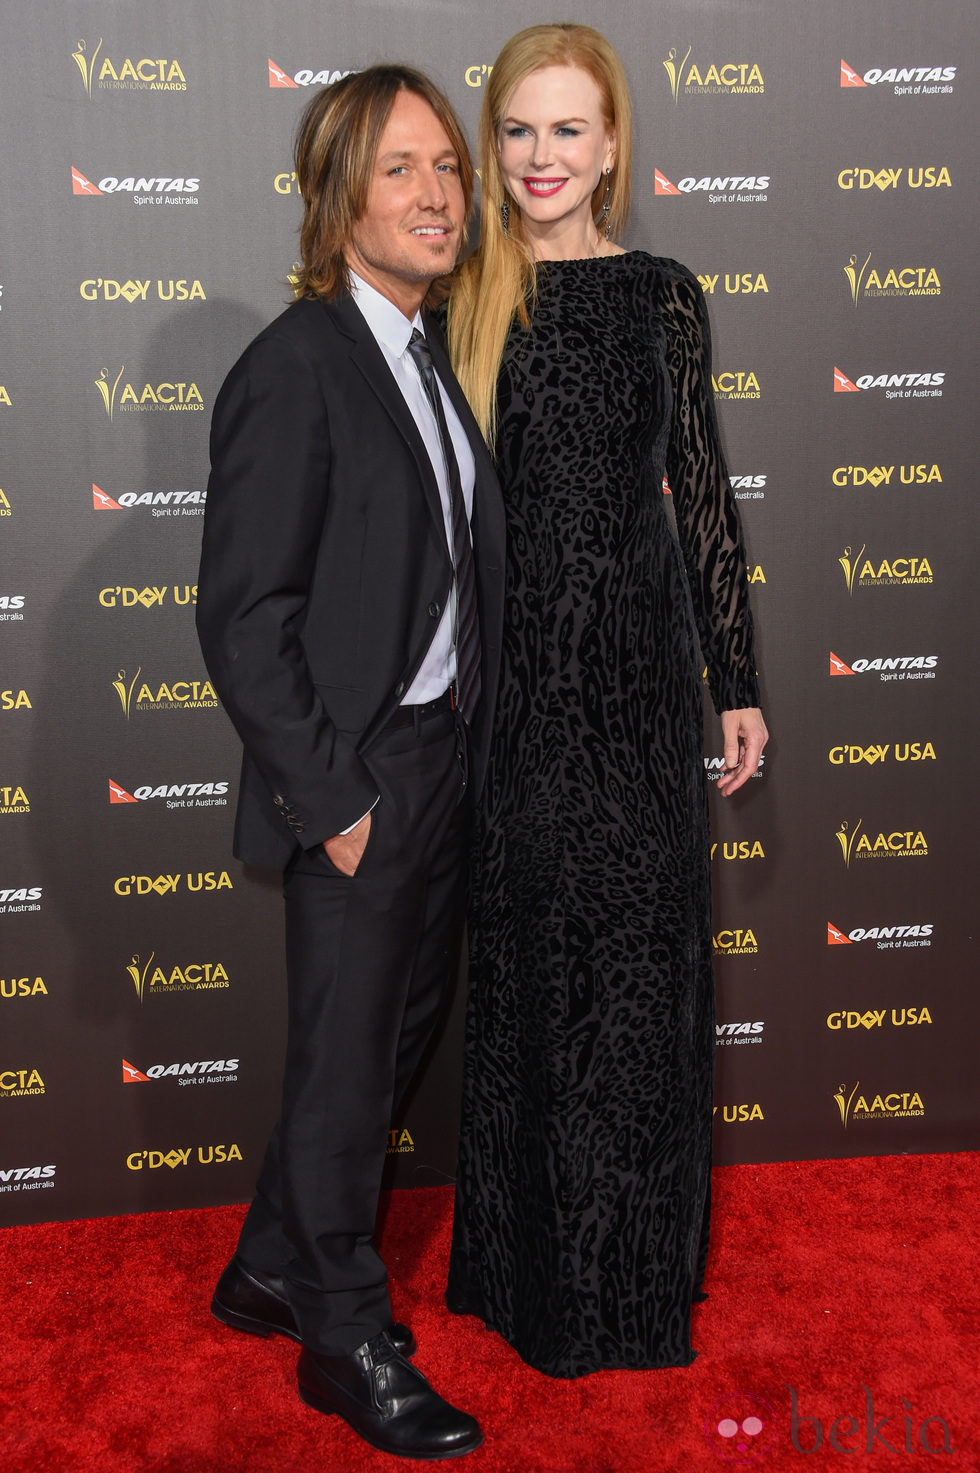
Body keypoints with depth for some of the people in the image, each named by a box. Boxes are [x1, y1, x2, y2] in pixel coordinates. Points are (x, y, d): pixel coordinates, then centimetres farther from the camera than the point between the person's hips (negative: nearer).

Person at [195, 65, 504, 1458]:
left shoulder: (431, 354, 11)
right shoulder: (294, 367, -16)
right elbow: (242, 613, -18)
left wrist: (465, 746, 8)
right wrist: (328, 801, -18)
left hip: (447, 757, 9)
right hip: (359, 778, -9)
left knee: (398, 1027, 20)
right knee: (346, 1063, 7)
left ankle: (273, 1268, 41)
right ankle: (347, 1340, 29)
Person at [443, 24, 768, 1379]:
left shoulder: (663, 297, 5)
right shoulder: (465, 302, 3)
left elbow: (702, 492, 6)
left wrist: (738, 682, 4)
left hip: (638, 662, 1)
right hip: (513, 672, 0)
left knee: (640, 957, 7)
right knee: (524, 957, 8)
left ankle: (637, 1266, 28)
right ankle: (528, 1257, 28)